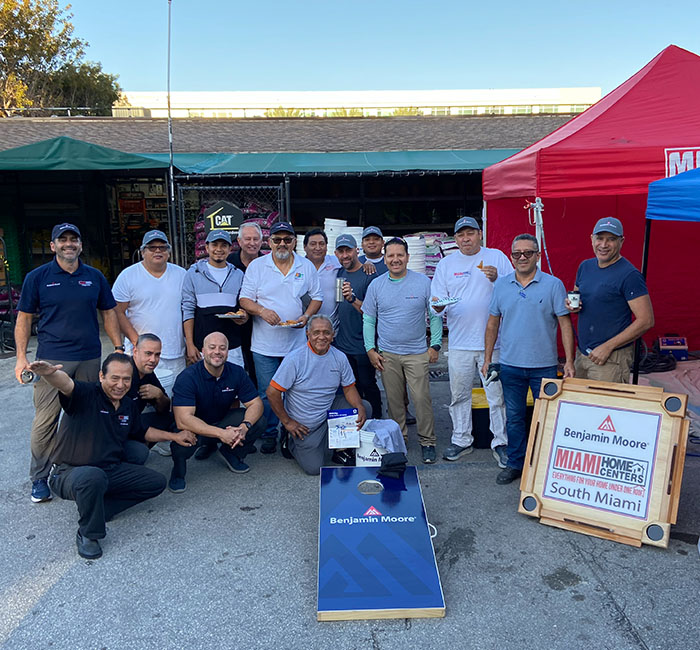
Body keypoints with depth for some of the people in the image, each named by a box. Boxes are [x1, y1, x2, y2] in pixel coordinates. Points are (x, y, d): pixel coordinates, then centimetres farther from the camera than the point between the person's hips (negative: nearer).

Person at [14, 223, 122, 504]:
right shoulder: (37, 277, 3)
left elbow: (109, 314, 13)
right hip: (51, 359, -2)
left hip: (90, 359, 2)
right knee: (45, 420, -1)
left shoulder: (95, 277, 9)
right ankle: (39, 479, 13)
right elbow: (24, 319, 5)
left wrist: (119, 348, 6)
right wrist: (21, 358, -3)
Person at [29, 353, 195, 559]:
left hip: (112, 471, 7)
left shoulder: (129, 406, 6)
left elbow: (141, 431, 25)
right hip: (70, 473, -7)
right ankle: (87, 534, -12)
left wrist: (174, 436, 21)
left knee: (157, 482, 1)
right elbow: (65, 384, -40)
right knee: (94, 477, -41)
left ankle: (94, 510, 2)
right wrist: (49, 373, -63)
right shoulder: (86, 395, -16)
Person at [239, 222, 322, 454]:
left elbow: (316, 297, 10)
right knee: (267, 393, 4)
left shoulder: (307, 267, 6)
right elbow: (245, 299, 1)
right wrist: (261, 310, -18)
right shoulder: (256, 266, 2)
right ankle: (269, 434, 21)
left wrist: (307, 315, -9)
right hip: (265, 344, -1)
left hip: (297, 342, 1)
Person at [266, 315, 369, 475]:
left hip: (330, 411, 5)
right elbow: (272, 392, -18)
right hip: (304, 425, -4)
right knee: (314, 467, -6)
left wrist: (360, 407, -19)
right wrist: (287, 422, -13)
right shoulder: (295, 359, -20)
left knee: (365, 408, -13)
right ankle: (292, 441, 23)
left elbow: (349, 388, 2)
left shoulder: (339, 357, -5)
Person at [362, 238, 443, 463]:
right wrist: (370, 349, 4)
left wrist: (435, 345, 0)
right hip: (387, 354, 2)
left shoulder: (423, 282, -1)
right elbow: (368, 320, 9)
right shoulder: (376, 285, 4)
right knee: (394, 400, 9)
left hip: (417, 353, -2)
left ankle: (427, 441, 11)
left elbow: (435, 315, 4)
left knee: (422, 398, -4)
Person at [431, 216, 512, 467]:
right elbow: (437, 298, 8)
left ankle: (500, 443, 16)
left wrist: (497, 279, -15)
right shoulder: (446, 264, 10)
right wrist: (439, 305, -15)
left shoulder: (497, 257, 5)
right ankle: (461, 440, 25)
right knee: (459, 395, 10)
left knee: (497, 395, 2)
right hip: (459, 341, 2)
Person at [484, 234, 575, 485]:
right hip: (510, 365, 3)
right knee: (514, 417, 12)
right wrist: (487, 358, 7)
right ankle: (515, 463, 27)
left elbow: (565, 323, -4)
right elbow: (493, 323, 9)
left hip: (544, 366, -2)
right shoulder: (501, 284, 4)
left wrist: (569, 361, -10)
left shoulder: (553, 285, -4)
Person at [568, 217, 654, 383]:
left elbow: (646, 321, -15)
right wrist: (572, 306, -3)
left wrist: (607, 347, -17)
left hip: (611, 358, -6)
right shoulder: (585, 266, 9)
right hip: (581, 353, 7)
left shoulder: (629, 275, -12)